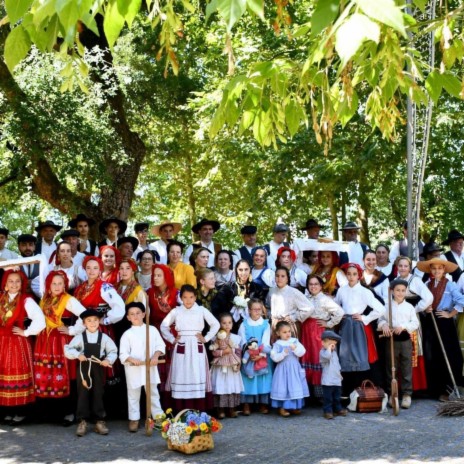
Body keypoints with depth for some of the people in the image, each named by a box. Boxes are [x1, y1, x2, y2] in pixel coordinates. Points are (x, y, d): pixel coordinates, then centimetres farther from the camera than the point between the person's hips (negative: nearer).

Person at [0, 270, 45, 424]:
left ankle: (21, 412, 7)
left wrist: (26, 332, -11)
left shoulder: (26, 300, -8)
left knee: (18, 375, -1)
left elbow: (40, 319, -17)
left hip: (18, 342, -5)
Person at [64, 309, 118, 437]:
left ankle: (100, 422, 14)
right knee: (83, 395, 3)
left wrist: (108, 360, -14)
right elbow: (68, 350, -1)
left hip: (98, 370, 1)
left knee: (98, 395, 7)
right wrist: (78, 355, -18)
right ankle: (82, 422, 9)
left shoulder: (104, 337, -1)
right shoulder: (80, 337, -3)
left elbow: (113, 351, 4)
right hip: (84, 369, -1)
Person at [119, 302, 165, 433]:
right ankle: (134, 419, 15)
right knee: (133, 394, 6)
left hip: (150, 367, 1)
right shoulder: (127, 334, -1)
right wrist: (132, 360, -23)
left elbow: (160, 345, 3)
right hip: (133, 369, -1)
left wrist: (156, 356, -15)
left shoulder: (152, 330, 4)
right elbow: (123, 353, -6)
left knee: (153, 393, 11)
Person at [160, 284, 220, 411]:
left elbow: (215, 324, 7)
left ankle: (199, 411, 1)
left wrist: (206, 338, 1)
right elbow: (164, 326, 13)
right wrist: (172, 339, 4)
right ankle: (182, 412, 0)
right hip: (181, 347, 0)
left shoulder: (201, 310, 3)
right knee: (181, 377, -3)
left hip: (197, 347, 0)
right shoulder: (176, 311, 4)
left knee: (197, 377, -3)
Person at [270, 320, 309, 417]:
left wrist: (295, 348, -22)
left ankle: (294, 407, 19)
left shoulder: (295, 341, 3)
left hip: (294, 369, 3)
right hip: (283, 369, -3)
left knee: (295, 387, 6)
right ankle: (282, 408, 7)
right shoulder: (277, 344, -4)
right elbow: (274, 357, -11)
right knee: (283, 387, -2)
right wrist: (283, 353, -22)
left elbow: (302, 352, -5)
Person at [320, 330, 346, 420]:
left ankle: (338, 409, 27)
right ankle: (328, 411, 1)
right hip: (327, 381, -8)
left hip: (337, 379, 8)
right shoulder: (323, 352, -11)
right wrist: (328, 348, -23)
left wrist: (339, 373, 27)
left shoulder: (334, 352, 16)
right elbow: (327, 356, -36)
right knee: (328, 397, -4)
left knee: (337, 396, 17)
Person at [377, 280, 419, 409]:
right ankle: (392, 394, 14)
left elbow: (415, 323, 2)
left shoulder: (409, 307, 6)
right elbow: (381, 319, 4)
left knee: (406, 368, 1)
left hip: (405, 339, 0)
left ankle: (407, 394, 7)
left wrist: (403, 327, -14)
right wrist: (384, 326, -17)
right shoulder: (387, 306, 6)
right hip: (391, 339, 0)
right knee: (391, 367, 5)